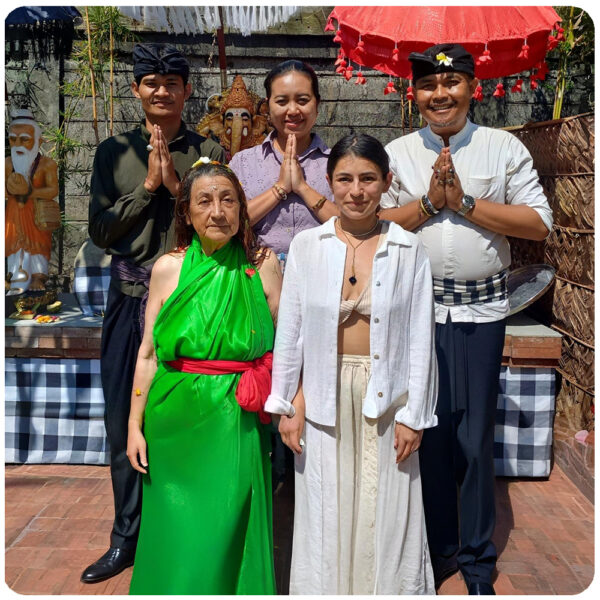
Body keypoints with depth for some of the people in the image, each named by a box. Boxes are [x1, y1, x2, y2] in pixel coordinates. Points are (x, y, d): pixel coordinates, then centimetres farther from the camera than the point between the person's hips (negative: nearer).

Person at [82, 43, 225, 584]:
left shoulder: (208, 153, 5)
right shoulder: (114, 152, 9)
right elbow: (100, 231, 2)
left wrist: (176, 184, -12)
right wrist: (147, 186, -7)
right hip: (130, 300, 2)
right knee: (125, 422, 8)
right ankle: (127, 538, 25)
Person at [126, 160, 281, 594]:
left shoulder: (263, 264, -1)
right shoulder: (168, 268, 1)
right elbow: (148, 353, 4)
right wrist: (136, 424, 2)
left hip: (237, 426, -1)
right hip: (175, 422, 1)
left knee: (227, 537, 5)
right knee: (177, 539, 10)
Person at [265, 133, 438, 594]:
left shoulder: (409, 250, -5)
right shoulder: (306, 246, -4)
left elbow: (420, 337, -3)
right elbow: (289, 330, 0)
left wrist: (414, 414, -4)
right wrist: (286, 405, -1)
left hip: (387, 398, 0)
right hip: (324, 397, 1)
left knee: (386, 516, 11)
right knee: (326, 514, 13)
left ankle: (389, 587, 32)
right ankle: (327, 588, 34)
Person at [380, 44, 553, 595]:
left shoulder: (505, 148, 4)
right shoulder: (396, 154, 6)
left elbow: (539, 223, -4)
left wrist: (464, 202, -11)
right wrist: (429, 201, -11)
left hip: (482, 310, -1)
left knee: (476, 438, 5)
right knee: (428, 433, 10)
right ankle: (438, 547, 31)